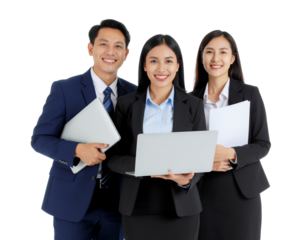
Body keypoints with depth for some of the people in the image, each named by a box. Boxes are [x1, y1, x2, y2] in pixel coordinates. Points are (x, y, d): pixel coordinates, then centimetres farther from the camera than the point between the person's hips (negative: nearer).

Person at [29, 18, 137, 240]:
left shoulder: (135, 94, 5)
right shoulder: (63, 89, -5)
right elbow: (39, 139, -7)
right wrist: (77, 150, -24)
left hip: (117, 202, 3)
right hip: (72, 200, -3)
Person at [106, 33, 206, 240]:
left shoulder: (194, 106, 1)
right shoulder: (126, 104, 2)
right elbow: (114, 158, 0)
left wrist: (186, 180, -19)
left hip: (181, 207, 0)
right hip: (137, 207, 0)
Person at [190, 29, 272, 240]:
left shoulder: (250, 94, -3)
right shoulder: (193, 98, 4)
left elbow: (263, 145, -3)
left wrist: (232, 154, -21)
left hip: (241, 188, -1)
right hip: (204, 189, 2)